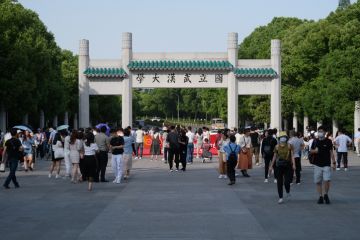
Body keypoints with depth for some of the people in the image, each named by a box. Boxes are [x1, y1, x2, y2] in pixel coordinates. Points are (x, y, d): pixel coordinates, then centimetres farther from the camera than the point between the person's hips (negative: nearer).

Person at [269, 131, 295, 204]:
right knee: (279, 183, 2)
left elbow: (292, 156, -7)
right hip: (279, 166, 2)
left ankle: (288, 192, 25)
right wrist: (271, 166, 14)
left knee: (286, 182, -7)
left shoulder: (289, 146, -1)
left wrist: (293, 164, -18)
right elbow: (274, 157, 12)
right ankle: (280, 198, 12)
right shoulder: (277, 146, 5)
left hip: (287, 165, -2)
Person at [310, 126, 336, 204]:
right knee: (318, 181, 4)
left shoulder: (328, 141, 0)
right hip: (317, 165, 2)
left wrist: (334, 162, 0)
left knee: (327, 180, -13)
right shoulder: (315, 141, 6)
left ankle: (326, 195, 8)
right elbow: (311, 151, 13)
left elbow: (331, 152, 4)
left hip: (326, 164, -2)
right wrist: (315, 151, -10)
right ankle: (320, 197, 16)